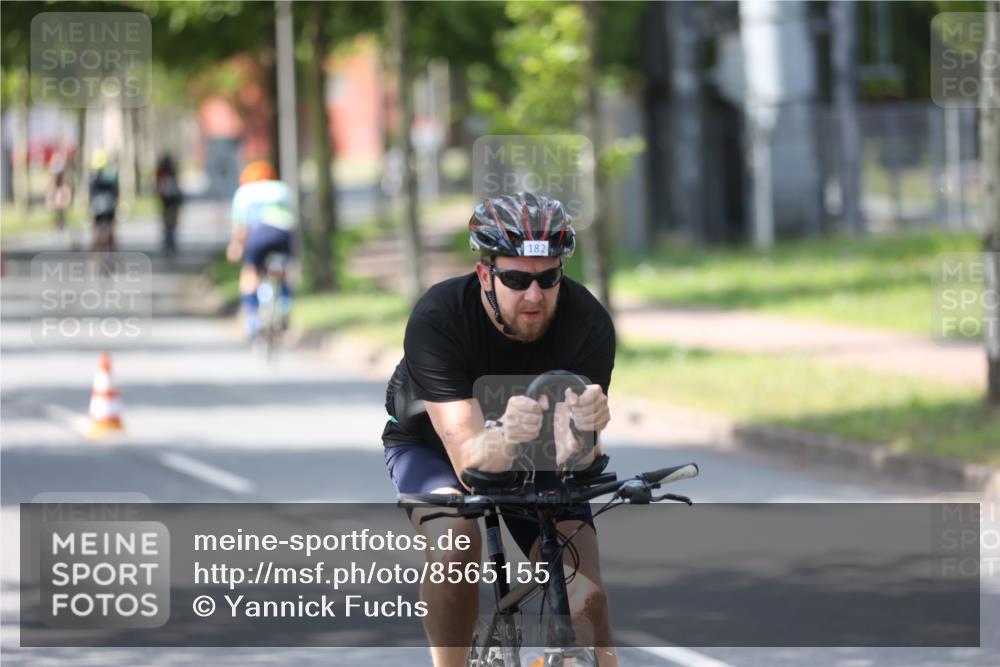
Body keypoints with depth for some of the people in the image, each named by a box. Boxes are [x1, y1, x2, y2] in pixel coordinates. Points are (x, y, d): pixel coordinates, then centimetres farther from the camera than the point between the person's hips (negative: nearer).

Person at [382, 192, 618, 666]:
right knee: (455, 537, -34)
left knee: (585, 599, -17)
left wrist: (578, 434, -58)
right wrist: (504, 439, -63)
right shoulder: (436, 320, -34)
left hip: (534, 454, 2)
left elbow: (573, 462, -34)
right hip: (432, 444, -2)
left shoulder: (589, 324, -29)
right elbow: (469, 459, -40)